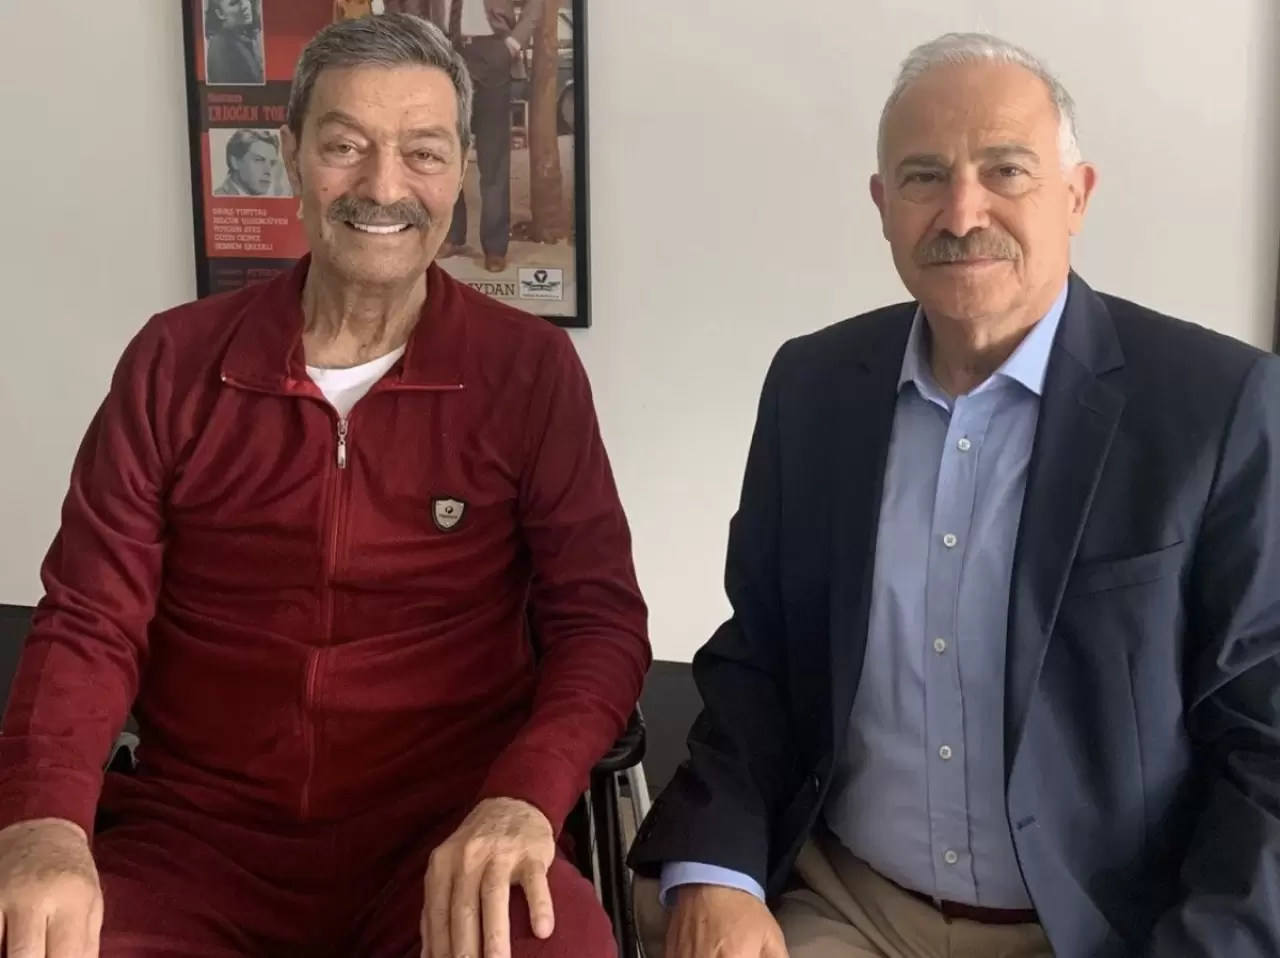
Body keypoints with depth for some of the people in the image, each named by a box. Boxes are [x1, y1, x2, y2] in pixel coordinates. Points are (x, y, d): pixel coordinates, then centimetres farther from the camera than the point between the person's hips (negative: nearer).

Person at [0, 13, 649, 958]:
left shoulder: (529, 368, 1)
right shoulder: (175, 361, 5)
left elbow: (599, 617, -2)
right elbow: (91, 622, 1)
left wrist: (522, 797, -22)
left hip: (448, 829, -1)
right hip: (198, 828, 1)